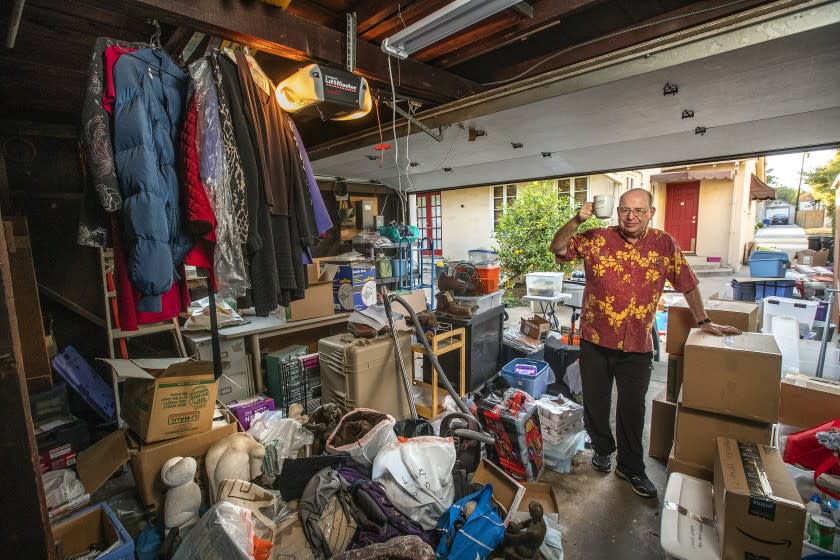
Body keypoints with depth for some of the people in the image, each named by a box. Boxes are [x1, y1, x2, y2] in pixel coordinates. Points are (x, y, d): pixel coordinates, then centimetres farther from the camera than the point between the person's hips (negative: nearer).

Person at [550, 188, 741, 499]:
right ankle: (602, 448, 42)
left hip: (637, 345, 1)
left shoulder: (665, 245, 0)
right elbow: (558, 248, -6)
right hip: (595, 340, 0)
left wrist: (704, 321, 9)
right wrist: (576, 221, -19)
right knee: (595, 401, 16)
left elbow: (687, 284, 8)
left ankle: (631, 467, 32)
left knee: (632, 409, 12)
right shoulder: (597, 239, -4)